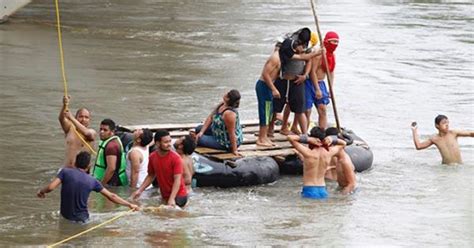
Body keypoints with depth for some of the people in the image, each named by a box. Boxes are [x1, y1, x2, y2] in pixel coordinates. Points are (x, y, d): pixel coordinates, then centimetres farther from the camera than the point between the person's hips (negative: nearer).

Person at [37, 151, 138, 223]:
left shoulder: (65, 172, -6)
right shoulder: (92, 181, -1)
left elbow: (50, 187, -17)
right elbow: (111, 196, 3)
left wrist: (41, 192, 6)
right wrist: (129, 205, 13)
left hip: (65, 216, 1)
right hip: (81, 218, -1)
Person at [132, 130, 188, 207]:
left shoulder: (175, 158, -16)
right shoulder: (152, 157, -1)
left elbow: (177, 180, -21)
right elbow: (150, 176, 13)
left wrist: (172, 199, -31)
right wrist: (140, 190, 3)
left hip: (178, 195, -5)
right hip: (165, 197, 5)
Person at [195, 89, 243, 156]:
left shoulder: (229, 113, -38)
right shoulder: (222, 104, -10)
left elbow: (232, 133, -33)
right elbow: (210, 118, -4)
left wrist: (234, 150, -27)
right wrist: (201, 132, -10)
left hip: (227, 142, -9)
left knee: (198, 140, -10)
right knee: (198, 129, 18)